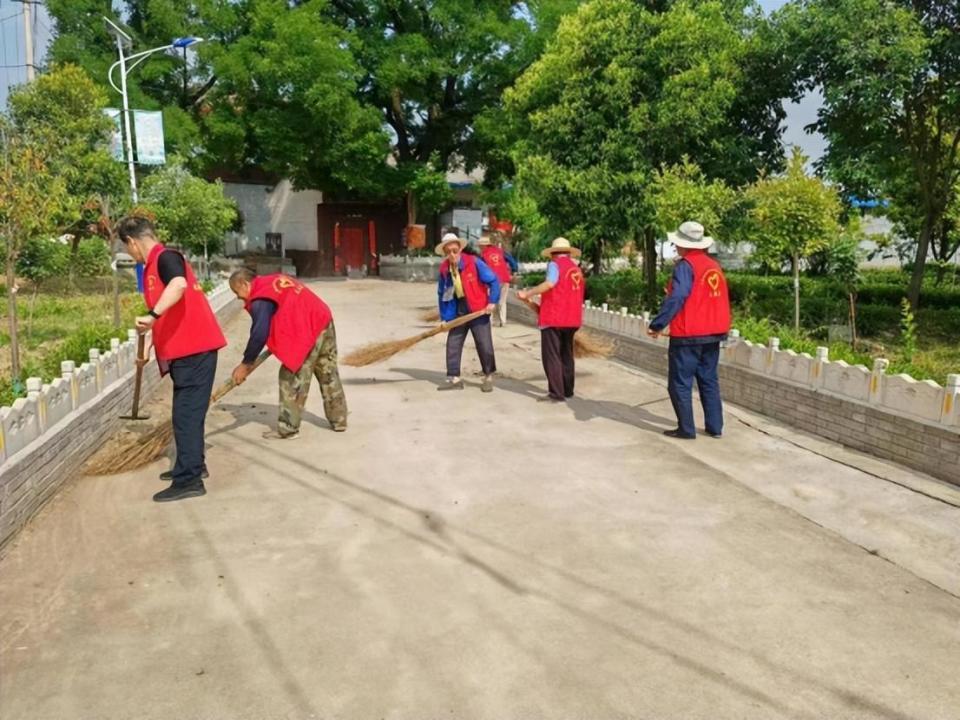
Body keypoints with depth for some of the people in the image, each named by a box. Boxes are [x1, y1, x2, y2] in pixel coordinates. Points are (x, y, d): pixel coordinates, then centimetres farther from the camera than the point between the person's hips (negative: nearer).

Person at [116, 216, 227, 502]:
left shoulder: (166, 257, -12)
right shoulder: (153, 266, 19)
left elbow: (179, 286, -35)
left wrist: (152, 315, -41)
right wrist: (152, 346, 34)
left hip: (194, 349, -10)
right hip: (186, 350, 10)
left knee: (186, 415, -6)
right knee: (187, 413, 19)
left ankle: (189, 480, -2)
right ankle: (193, 465, 32)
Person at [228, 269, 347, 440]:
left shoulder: (260, 300, -9)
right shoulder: (276, 280, 19)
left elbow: (259, 334, -15)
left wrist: (245, 364, -6)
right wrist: (278, 341, 26)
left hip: (308, 332, -9)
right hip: (324, 320, 9)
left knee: (293, 379, 0)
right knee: (329, 374, 17)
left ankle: (288, 428, 6)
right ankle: (339, 420, 26)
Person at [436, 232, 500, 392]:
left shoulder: (473, 262, -13)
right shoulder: (444, 269, 1)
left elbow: (493, 280, -8)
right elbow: (442, 294, 10)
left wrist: (492, 301, -16)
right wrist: (444, 317, 7)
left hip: (478, 309, -4)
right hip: (458, 311, 5)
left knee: (484, 344, -2)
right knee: (452, 344, 4)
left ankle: (488, 377, 13)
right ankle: (454, 378, 13)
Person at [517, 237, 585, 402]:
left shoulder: (555, 264, -5)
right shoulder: (577, 269, 16)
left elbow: (550, 283, -23)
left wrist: (527, 294, -19)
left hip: (553, 318, -7)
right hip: (572, 319, 7)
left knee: (551, 356, -4)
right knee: (566, 355, 18)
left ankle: (556, 394, -7)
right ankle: (567, 390, 25)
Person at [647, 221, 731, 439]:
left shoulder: (685, 265, -13)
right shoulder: (714, 265, 11)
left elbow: (676, 298, -23)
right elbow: (721, 299, 15)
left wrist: (657, 325, -21)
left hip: (687, 335, -8)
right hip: (712, 334, 8)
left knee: (680, 383, 1)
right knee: (709, 381, 15)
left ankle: (686, 429, 3)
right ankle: (715, 427, 17)